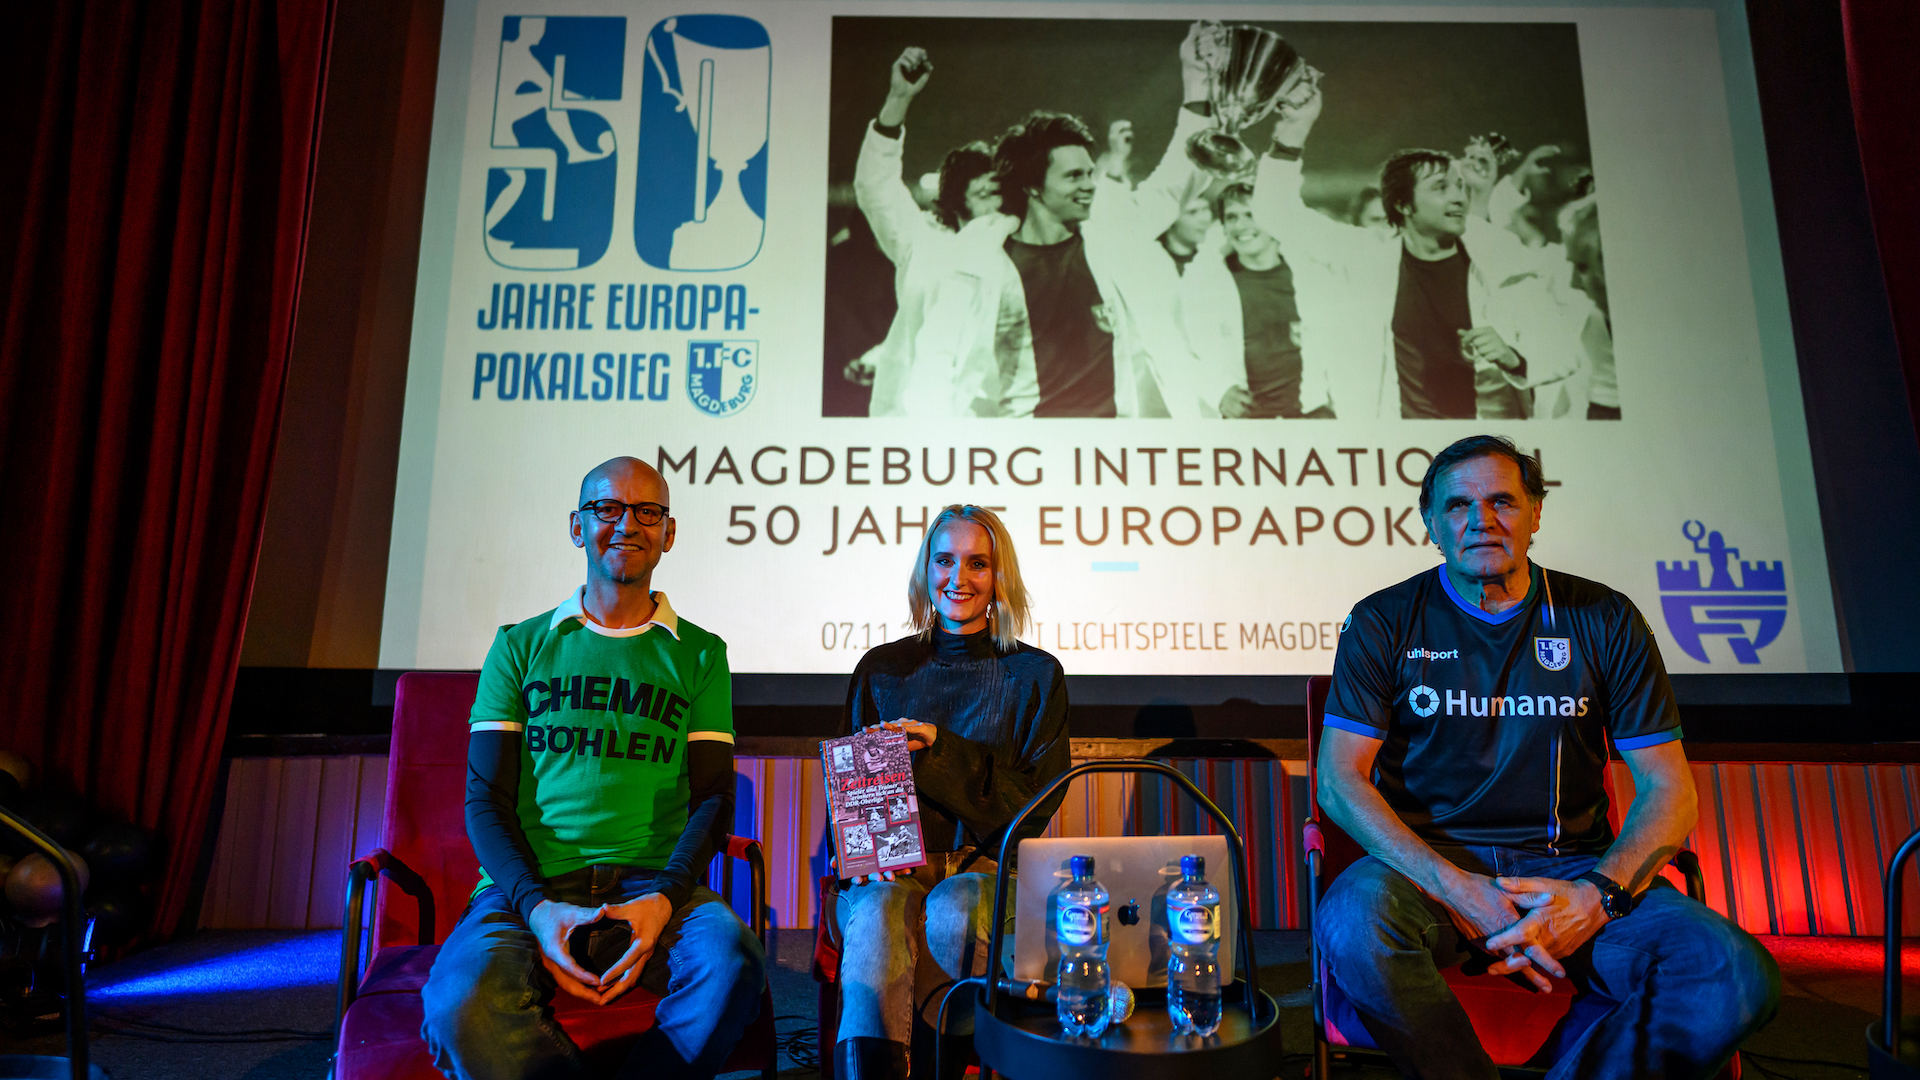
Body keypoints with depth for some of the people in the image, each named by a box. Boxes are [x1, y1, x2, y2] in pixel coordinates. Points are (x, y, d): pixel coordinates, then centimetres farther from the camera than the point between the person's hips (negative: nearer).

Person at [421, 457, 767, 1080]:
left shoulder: (700, 655, 13)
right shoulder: (520, 647, 14)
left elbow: (713, 797, 7)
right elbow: (486, 798, 7)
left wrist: (663, 900, -13)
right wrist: (537, 907, -11)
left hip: (653, 885, 0)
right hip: (528, 888, 0)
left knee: (732, 960, -32)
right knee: (463, 1002, -32)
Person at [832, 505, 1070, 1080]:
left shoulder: (1036, 676, 7)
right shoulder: (881, 670, 12)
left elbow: (1035, 803, 0)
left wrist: (940, 752, -14)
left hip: (986, 866, -1)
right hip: (888, 867, 1)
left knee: (951, 912, -34)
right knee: (877, 917, -33)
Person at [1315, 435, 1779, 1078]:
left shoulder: (1603, 620, 7)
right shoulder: (1383, 623, 1)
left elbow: (1668, 788, 5)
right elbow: (1341, 780, -6)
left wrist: (1598, 895, -14)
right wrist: (1459, 892, -19)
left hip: (1572, 870, 2)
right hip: (1430, 861, -2)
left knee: (1738, 977, -25)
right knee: (1352, 925, -35)